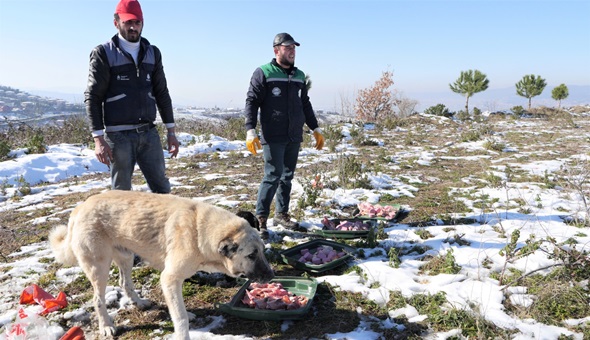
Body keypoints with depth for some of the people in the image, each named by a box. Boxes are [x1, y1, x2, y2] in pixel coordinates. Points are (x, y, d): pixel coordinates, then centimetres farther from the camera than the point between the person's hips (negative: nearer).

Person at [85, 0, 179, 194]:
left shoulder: (152, 53, 11)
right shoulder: (103, 53, -2)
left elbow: (162, 94, 13)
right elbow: (92, 97, -6)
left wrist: (170, 131, 9)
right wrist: (98, 138, -13)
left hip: (149, 133, 4)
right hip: (118, 135, -4)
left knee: (162, 188, 6)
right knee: (121, 192, 5)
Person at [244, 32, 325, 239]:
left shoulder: (299, 76, 16)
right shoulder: (263, 73, -3)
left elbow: (305, 105, 23)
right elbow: (251, 102, -8)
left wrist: (315, 129, 21)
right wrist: (250, 131, -19)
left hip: (294, 137, 6)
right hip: (273, 137, -6)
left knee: (287, 176, 11)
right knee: (273, 175, -10)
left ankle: (281, 214, 23)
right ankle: (260, 219, 0)